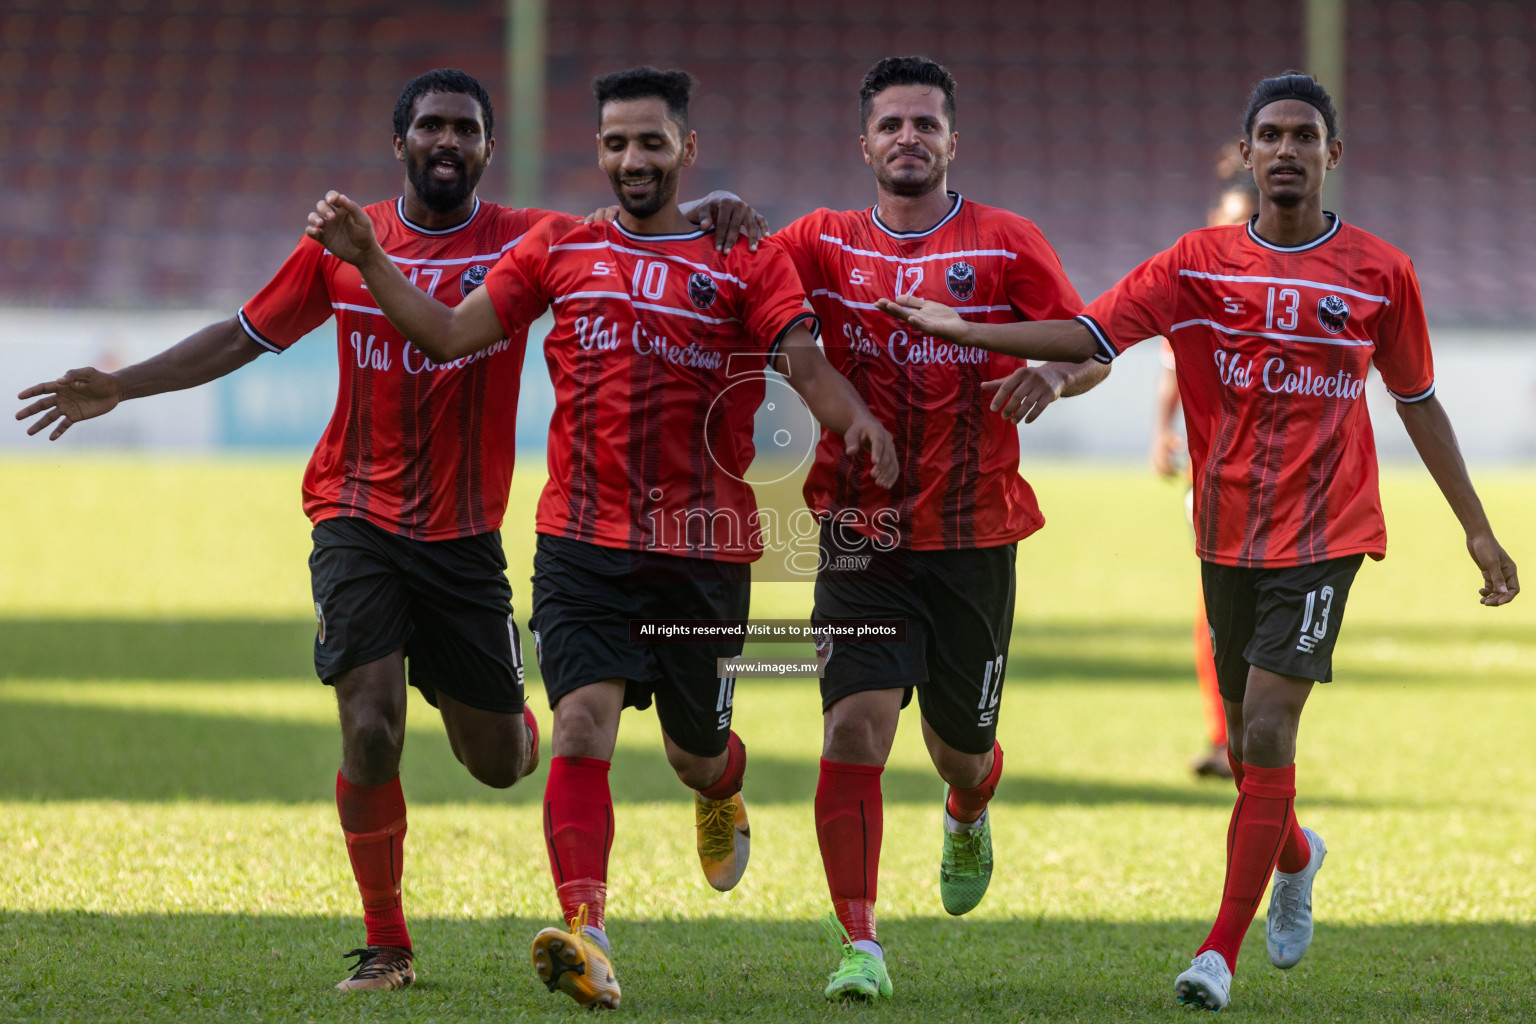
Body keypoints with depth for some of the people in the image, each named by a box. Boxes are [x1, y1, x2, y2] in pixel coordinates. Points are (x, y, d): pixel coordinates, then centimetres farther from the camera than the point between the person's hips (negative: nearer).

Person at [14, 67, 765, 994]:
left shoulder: (526, 242, -2)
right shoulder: (344, 243, 3)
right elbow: (245, 336, 13)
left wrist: (706, 216, -33)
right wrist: (118, 389, 12)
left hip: (466, 535, 0)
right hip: (359, 521, 0)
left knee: (497, 762, 6)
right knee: (371, 733, -15)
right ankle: (387, 946, 1)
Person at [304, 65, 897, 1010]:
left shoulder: (747, 260, 2)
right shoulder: (560, 250, 10)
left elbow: (804, 361, -11)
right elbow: (450, 335, 11)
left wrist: (855, 417, -32)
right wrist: (367, 260, 0)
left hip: (705, 550, 0)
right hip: (583, 543, 1)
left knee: (695, 752, 14)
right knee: (585, 726, -19)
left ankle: (722, 797, 52)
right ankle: (586, 934, -28)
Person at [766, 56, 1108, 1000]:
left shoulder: (1006, 243, 0)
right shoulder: (827, 243, 5)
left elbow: (1095, 351, 0)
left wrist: (1053, 374, -22)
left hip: (974, 536, 0)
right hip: (863, 535, 0)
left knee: (961, 747, 13)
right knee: (854, 729, -16)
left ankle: (968, 817, 51)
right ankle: (860, 944, -10)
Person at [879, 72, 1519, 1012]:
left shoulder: (1381, 273, 0)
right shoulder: (1201, 265, 1)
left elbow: (1418, 403, 9)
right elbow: (1089, 335, -3)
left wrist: (1478, 531, 9)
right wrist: (961, 330, -14)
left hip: (1325, 535, -3)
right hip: (1228, 536, 3)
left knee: (1267, 729, -14)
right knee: (1250, 743, 12)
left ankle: (1222, 952, -9)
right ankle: (1296, 856, 46)